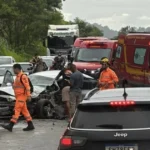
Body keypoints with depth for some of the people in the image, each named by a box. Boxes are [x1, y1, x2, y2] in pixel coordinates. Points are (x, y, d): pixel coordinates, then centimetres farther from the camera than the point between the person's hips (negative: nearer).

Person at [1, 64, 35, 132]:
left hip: (22, 96, -10)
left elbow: (27, 86, -17)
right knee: (24, 111, 9)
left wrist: (28, 96, -20)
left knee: (17, 110, -12)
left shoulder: (23, 76, -14)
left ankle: (10, 126, -17)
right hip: (19, 96, 10)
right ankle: (30, 125, 12)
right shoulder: (18, 77, 16)